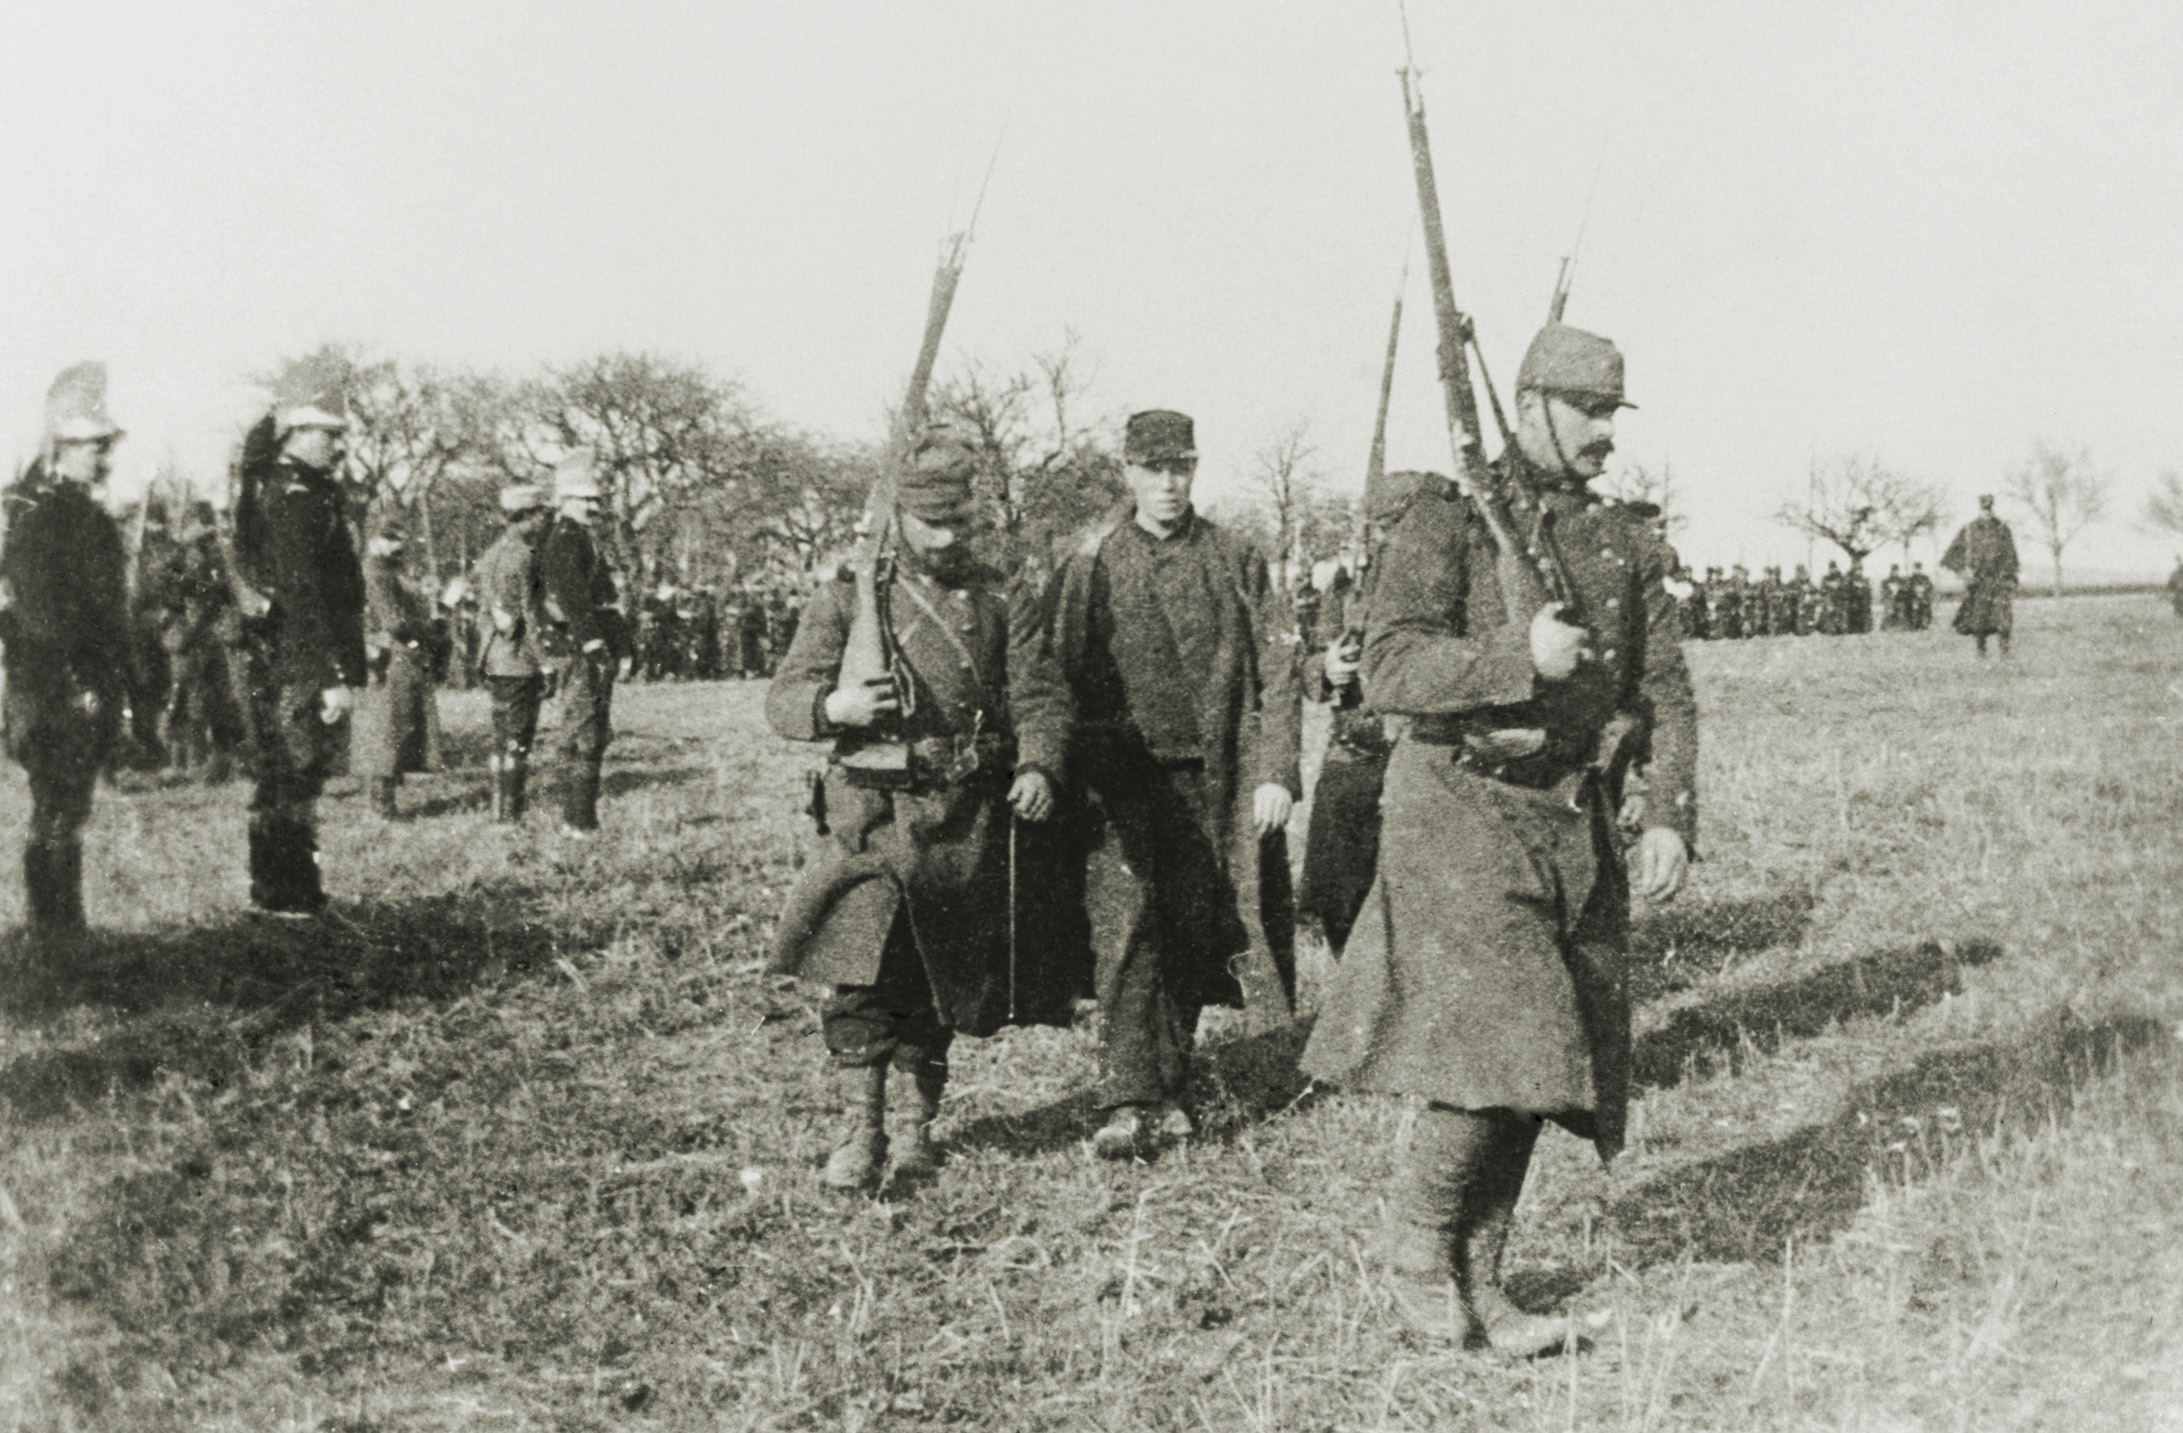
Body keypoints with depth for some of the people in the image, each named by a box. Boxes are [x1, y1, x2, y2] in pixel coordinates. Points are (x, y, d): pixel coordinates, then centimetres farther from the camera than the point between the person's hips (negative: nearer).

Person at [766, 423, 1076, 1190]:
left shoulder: (1005, 602, 8)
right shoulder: (850, 598, 5)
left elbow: (1039, 695, 2)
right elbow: (783, 695, 2)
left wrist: (1039, 765, -18)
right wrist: (832, 706, -21)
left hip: (969, 827, 2)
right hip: (874, 819, -1)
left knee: (940, 985, 10)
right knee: (860, 980, -12)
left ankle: (920, 1124, 25)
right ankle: (861, 1132, -2)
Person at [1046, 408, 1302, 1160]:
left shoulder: (1236, 562, 7)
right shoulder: (1089, 565, 3)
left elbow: (1277, 672, 4)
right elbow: (1057, 675, 3)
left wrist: (1275, 771, -4)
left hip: (1213, 784, 2)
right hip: (1121, 781, -2)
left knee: (1193, 935, 8)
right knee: (1126, 932, -11)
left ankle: (1170, 1091, 21)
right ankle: (1129, 1103, -9)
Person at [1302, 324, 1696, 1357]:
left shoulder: (1624, 547, 12)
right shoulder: (1449, 520, -5)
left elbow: (1666, 694, 11)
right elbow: (1388, 668, -15)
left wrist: (1669, 819, -1)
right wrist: (1519, 658, -23)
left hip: (1575, 821, 6)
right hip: (1463, 810, -6)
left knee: (1542, 1058, 7)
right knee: (1494, 1038, -14)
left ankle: (1475, 1278, 20)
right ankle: (1413, 1242, 9)